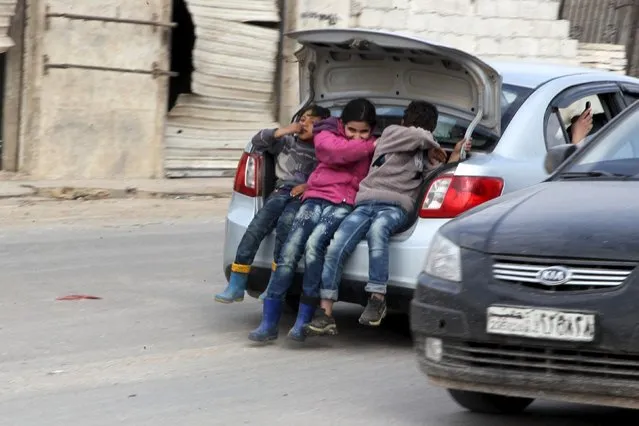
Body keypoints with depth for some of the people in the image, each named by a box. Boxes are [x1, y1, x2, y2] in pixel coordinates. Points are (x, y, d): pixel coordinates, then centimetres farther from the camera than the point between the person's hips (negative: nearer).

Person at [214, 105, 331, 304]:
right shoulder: (287, 142, 22)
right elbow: (258, 140, 19)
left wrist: (309, 186, -16)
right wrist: (283, 131, 8)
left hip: (304, 196, -3)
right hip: (282, 190, 3)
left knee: (285, 223, -36)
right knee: (257, 226, -25)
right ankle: (236, 285, -27)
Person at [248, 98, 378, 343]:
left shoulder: (376, 148, 19)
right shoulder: (326, 135, 13)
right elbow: (338, 150, -7)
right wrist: (372, 146, -6)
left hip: (344, 205, -1)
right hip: (316, 199, 1)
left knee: (314, 243, -29)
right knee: (289, 251, -17)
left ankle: (304, 320, -25)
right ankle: (269, 323, -13)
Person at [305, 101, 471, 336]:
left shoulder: (423, 155, 26)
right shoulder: (390, 133, 17)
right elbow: (419, 136, -1)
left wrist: (453, 158, 13)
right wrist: (434, 148, 16)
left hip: (396, 207, 0)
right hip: (366, 203, 0)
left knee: (377, 229, -38)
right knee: (335, 247, -24)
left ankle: (377, 300, -40)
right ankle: (325, 314, -22)